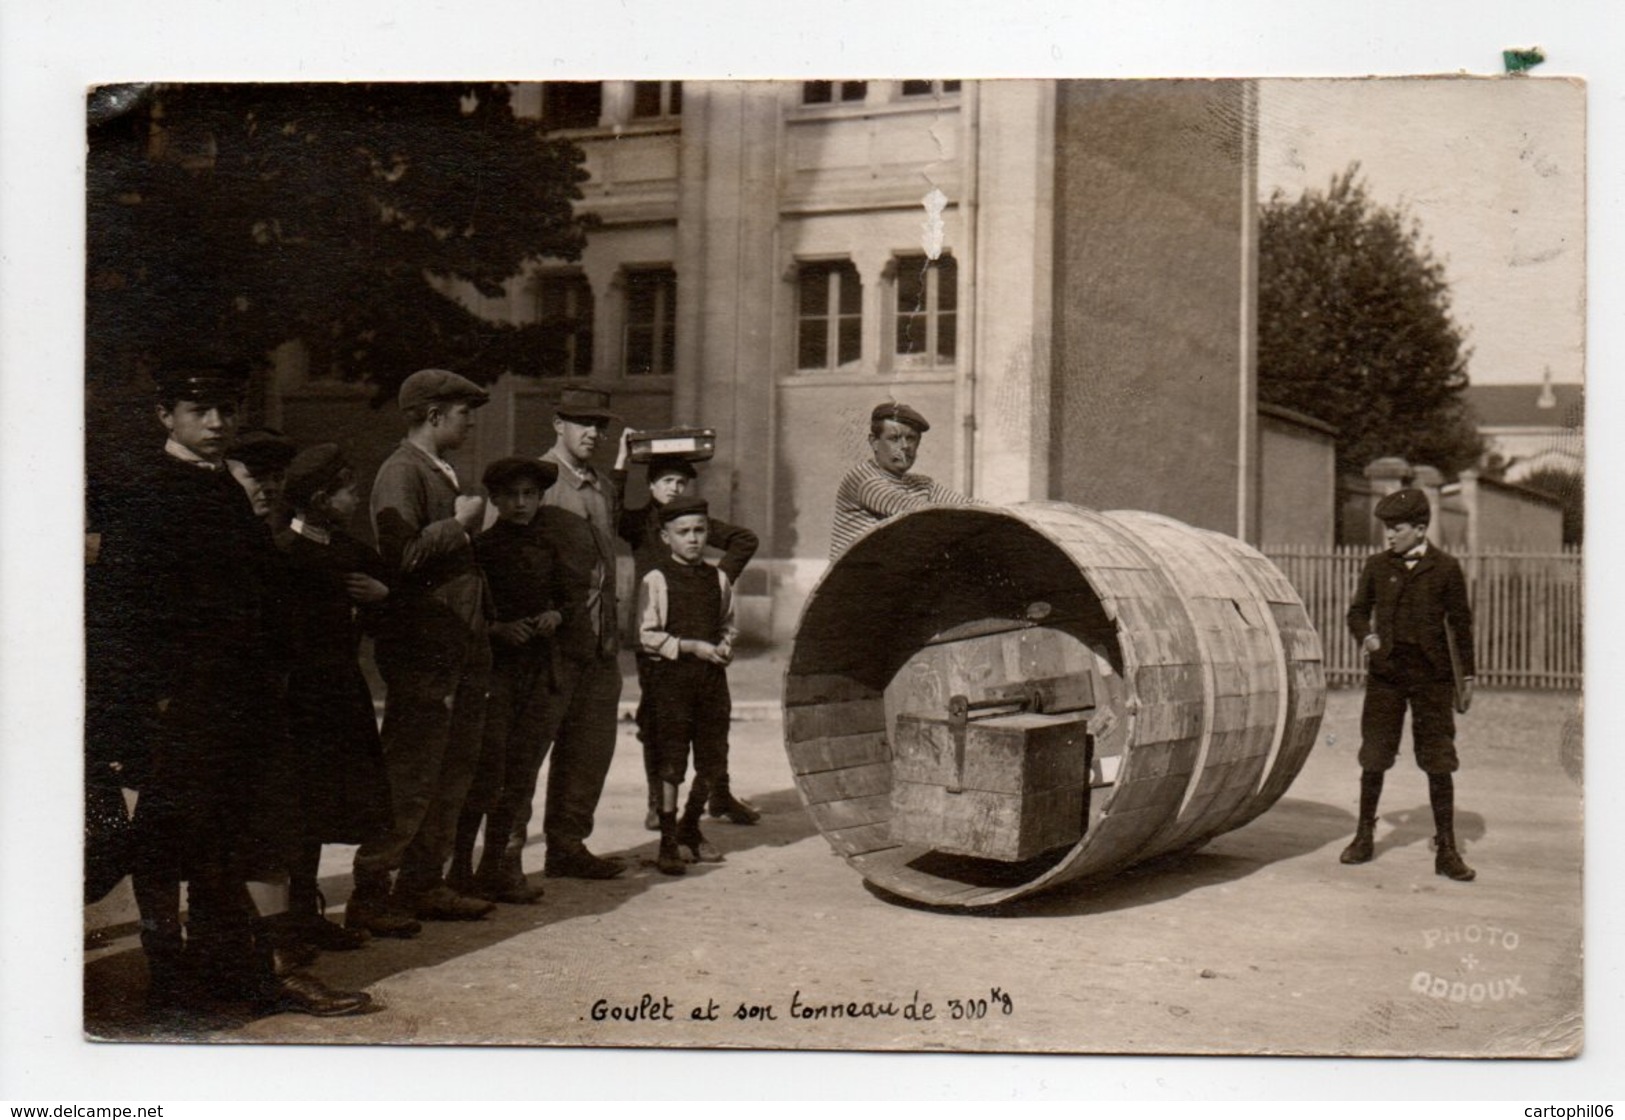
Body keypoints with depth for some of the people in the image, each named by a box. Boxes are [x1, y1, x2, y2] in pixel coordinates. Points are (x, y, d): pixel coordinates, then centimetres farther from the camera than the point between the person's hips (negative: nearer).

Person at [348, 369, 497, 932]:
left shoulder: (443, 474, 21)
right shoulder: (402, 471, -10)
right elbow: (401, 553, -24)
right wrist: (460, 524, -15)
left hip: (460, 648, 10)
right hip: (420, 652, -10)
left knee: (453, 772, 13)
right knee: (409, 779, -6)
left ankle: (423, 885, 22)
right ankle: (369, 895, 2)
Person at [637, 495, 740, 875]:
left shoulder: (718, 579, 10)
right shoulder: (656, 580, -4)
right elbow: (647, 635, -8)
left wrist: (724, 645, -1)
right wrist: (692, 647, -14)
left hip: (712, 675, 5)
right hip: (671, 676, -5)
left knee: (712, 758, 8)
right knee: (671, 762, -4)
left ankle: (691, 826, 28)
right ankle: (668, 841, 5)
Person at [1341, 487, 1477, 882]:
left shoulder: (1445, 568, -1)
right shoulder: (1377, 566, 5)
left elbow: (1461, 622, 5)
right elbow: (1358, 610, 14)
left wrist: (1467, 676, 4)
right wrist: (1366, 636, -8)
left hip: (1431, 674, -2)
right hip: (1385, 671, 2)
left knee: (1439, 761, -1)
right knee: (1373, 756, 6)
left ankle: (1446, 849, 6)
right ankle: (1364, 835, 22)